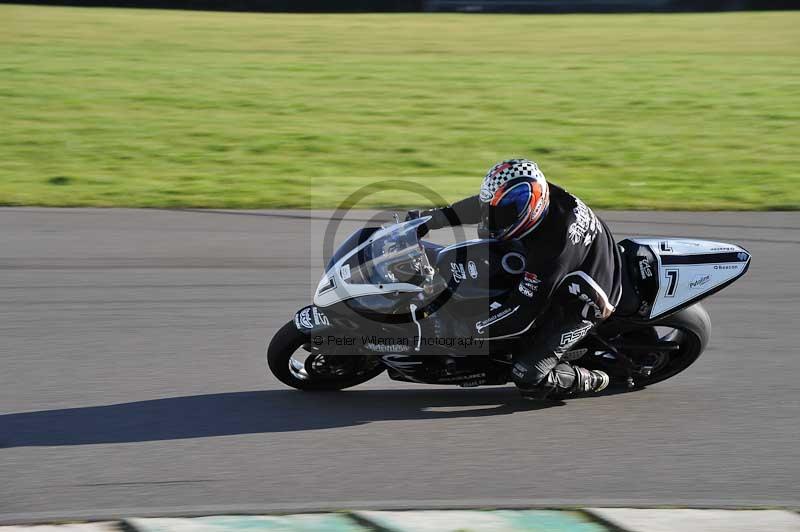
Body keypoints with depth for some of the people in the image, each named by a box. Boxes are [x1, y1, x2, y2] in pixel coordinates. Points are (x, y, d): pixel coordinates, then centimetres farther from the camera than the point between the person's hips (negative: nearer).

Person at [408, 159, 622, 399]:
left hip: (586, 299, -9)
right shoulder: (537, 193, -18)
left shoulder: (549, 248, -40)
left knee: (528, 379, -16)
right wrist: (431, 219, -3)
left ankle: (587, 380, 9)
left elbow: (521, 315, -35)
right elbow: (483, 204, 2)